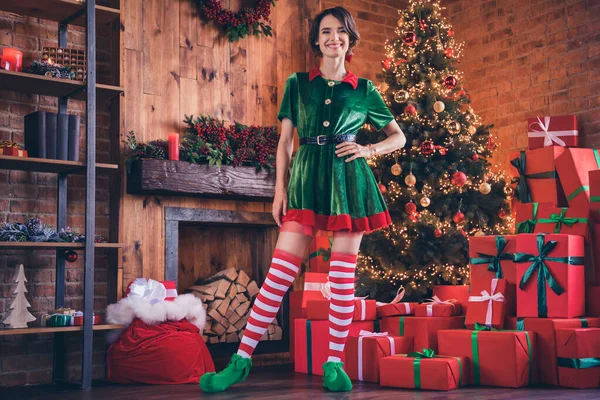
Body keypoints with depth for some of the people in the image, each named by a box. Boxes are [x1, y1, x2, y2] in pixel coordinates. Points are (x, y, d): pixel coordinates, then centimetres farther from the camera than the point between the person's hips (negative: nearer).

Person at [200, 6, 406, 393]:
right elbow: (285, 141, 8)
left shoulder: (363, 89, 9)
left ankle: (335, 363, 10)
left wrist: (368, 150, -2)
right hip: (306, 178, 0)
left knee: (343, 274, 0)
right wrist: (280, 188, -1)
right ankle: (242, 359, -1)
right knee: (280, 271, -6)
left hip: (349, 180, 1)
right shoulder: (298, 83, 9)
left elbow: (399, 136, 15)